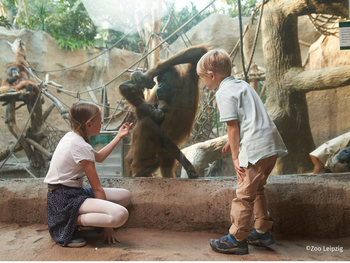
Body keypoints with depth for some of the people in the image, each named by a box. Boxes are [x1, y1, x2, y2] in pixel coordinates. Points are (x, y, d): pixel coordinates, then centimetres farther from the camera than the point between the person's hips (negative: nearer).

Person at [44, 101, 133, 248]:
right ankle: (71, 223, -13)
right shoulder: (81, 146, -18)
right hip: (65, 198, -11)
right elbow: (97, 188, -15)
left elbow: (99, 157, 28)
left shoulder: (71, 137, 10)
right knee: (120, 215, -30)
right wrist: (107, 226, -9)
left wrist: (118, 137, 29)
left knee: (125, 196, 9)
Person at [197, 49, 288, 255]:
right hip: (272, 145, 10)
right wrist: (233, 142, 28)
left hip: (256, 149, -10)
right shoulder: (242, 84, 20)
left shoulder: (224, 93, -9)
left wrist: (236, 157, -6)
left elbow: (233, 126, -11)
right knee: (256, 189, 22)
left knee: (244, 194, 0)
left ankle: (236, 239, 11)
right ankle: (263, 232, 30)